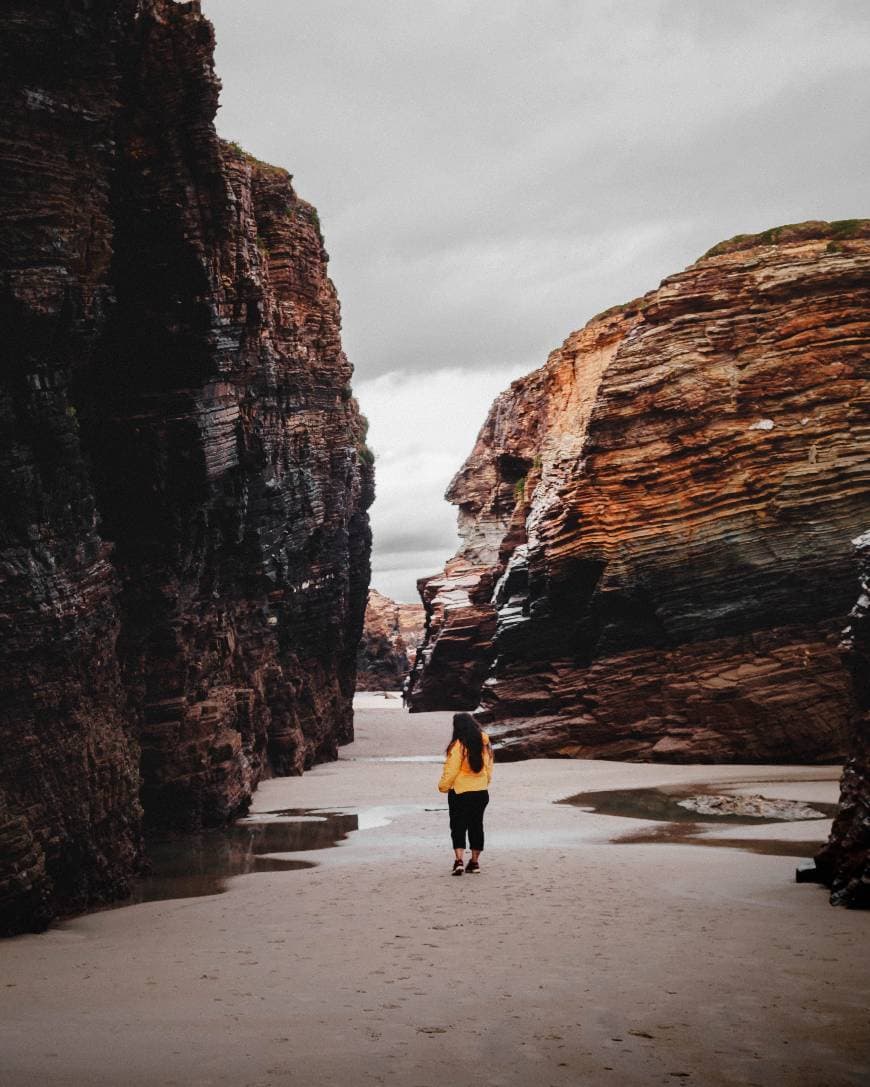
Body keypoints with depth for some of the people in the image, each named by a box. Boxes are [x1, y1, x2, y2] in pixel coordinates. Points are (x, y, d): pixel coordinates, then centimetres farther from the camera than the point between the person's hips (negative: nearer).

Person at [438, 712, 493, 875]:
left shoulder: (459, 745, -16)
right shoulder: (484, 743, 3)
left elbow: (451, 770, -15)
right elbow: (489, 767, 11)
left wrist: (443, 786, -2)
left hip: (460, 793, -5)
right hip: (481, 792, 5)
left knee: (458, 826, 1)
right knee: (476, 825, 14)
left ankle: (459, 860, -12)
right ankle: (475, 862, 19)